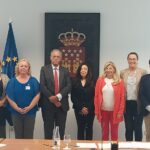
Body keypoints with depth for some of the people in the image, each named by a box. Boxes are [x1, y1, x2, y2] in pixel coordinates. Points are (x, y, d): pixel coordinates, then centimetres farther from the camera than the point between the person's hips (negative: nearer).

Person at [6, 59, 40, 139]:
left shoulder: (33, 80, 1)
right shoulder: (12, 81, 1)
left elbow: (37, 95, -4)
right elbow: (9, 97, -2)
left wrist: (29, 107, -15)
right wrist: (17, 108, -12)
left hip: (30, 112, 0)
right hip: (16, 112, 1)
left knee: (29, 135, 6)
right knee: (18, 135, 9)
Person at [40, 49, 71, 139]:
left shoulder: (65, 71, 10)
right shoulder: (44, 69, 5)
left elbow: (69, 86, -2)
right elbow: (42, 86, -5)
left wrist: (58, 96, -16)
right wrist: (51, 97, -15)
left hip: (62, 104, 2)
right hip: (48, 104, -1)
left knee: (61, 131, 7)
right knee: (48, 129, 5)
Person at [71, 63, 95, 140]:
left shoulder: (92, 82, 3)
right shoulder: (75, 82, 6)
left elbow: (94, 96, -3)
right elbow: (73, 97, 1)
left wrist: (88, 108, -12)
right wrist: (81, 108, -8)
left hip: (90, 110, -1)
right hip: (78, 110, 1)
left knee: (89, 128, 4)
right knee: (80, 128, 4)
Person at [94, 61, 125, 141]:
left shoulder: (119, 81, -2)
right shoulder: (100, 80, 1)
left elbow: (122, 98, -3)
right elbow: (96, 96, 2)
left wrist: (120, 112, -8)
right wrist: (96, 110, -3)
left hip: (115, 111, -1)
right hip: (103, 110, 1)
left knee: (114, 132, 8)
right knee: (104, 132, 12)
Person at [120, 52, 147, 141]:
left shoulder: (143, 72, -1)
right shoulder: (122, 73, 7)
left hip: (138, 104, -2)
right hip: (127, 104, 2)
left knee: (138, 128, 6)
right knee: (128, 127, 11)